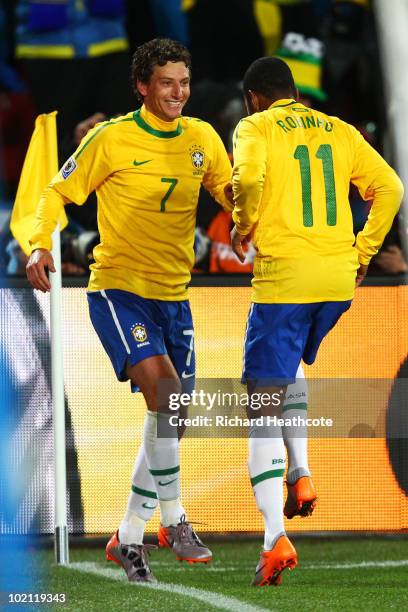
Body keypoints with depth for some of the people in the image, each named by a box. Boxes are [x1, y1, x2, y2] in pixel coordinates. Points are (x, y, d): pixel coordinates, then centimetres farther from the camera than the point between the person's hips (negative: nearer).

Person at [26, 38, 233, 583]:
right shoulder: (112, 138, -9)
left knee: (170, 417, 5)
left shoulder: (201, 138, 4)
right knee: (163, 387, -25)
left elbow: (231, 192, 14)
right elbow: (59, 192, -2)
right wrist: (40, 246, -19)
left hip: (173, 293, 6)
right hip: (118, 288, -6)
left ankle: (129, 538, 17)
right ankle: (173, 518, -14)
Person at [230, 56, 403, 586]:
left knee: (264, 404, -4)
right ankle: (299, 476, 17)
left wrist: (244, 228, -2)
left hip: (283, 278, -5)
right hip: (339, 279, 5)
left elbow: (249, 178, -19)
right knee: (291, 371, 32)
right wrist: (363, 252, 13)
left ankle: (275, 537, -16)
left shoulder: (257, 128, 1)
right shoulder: (339, 131, 14)